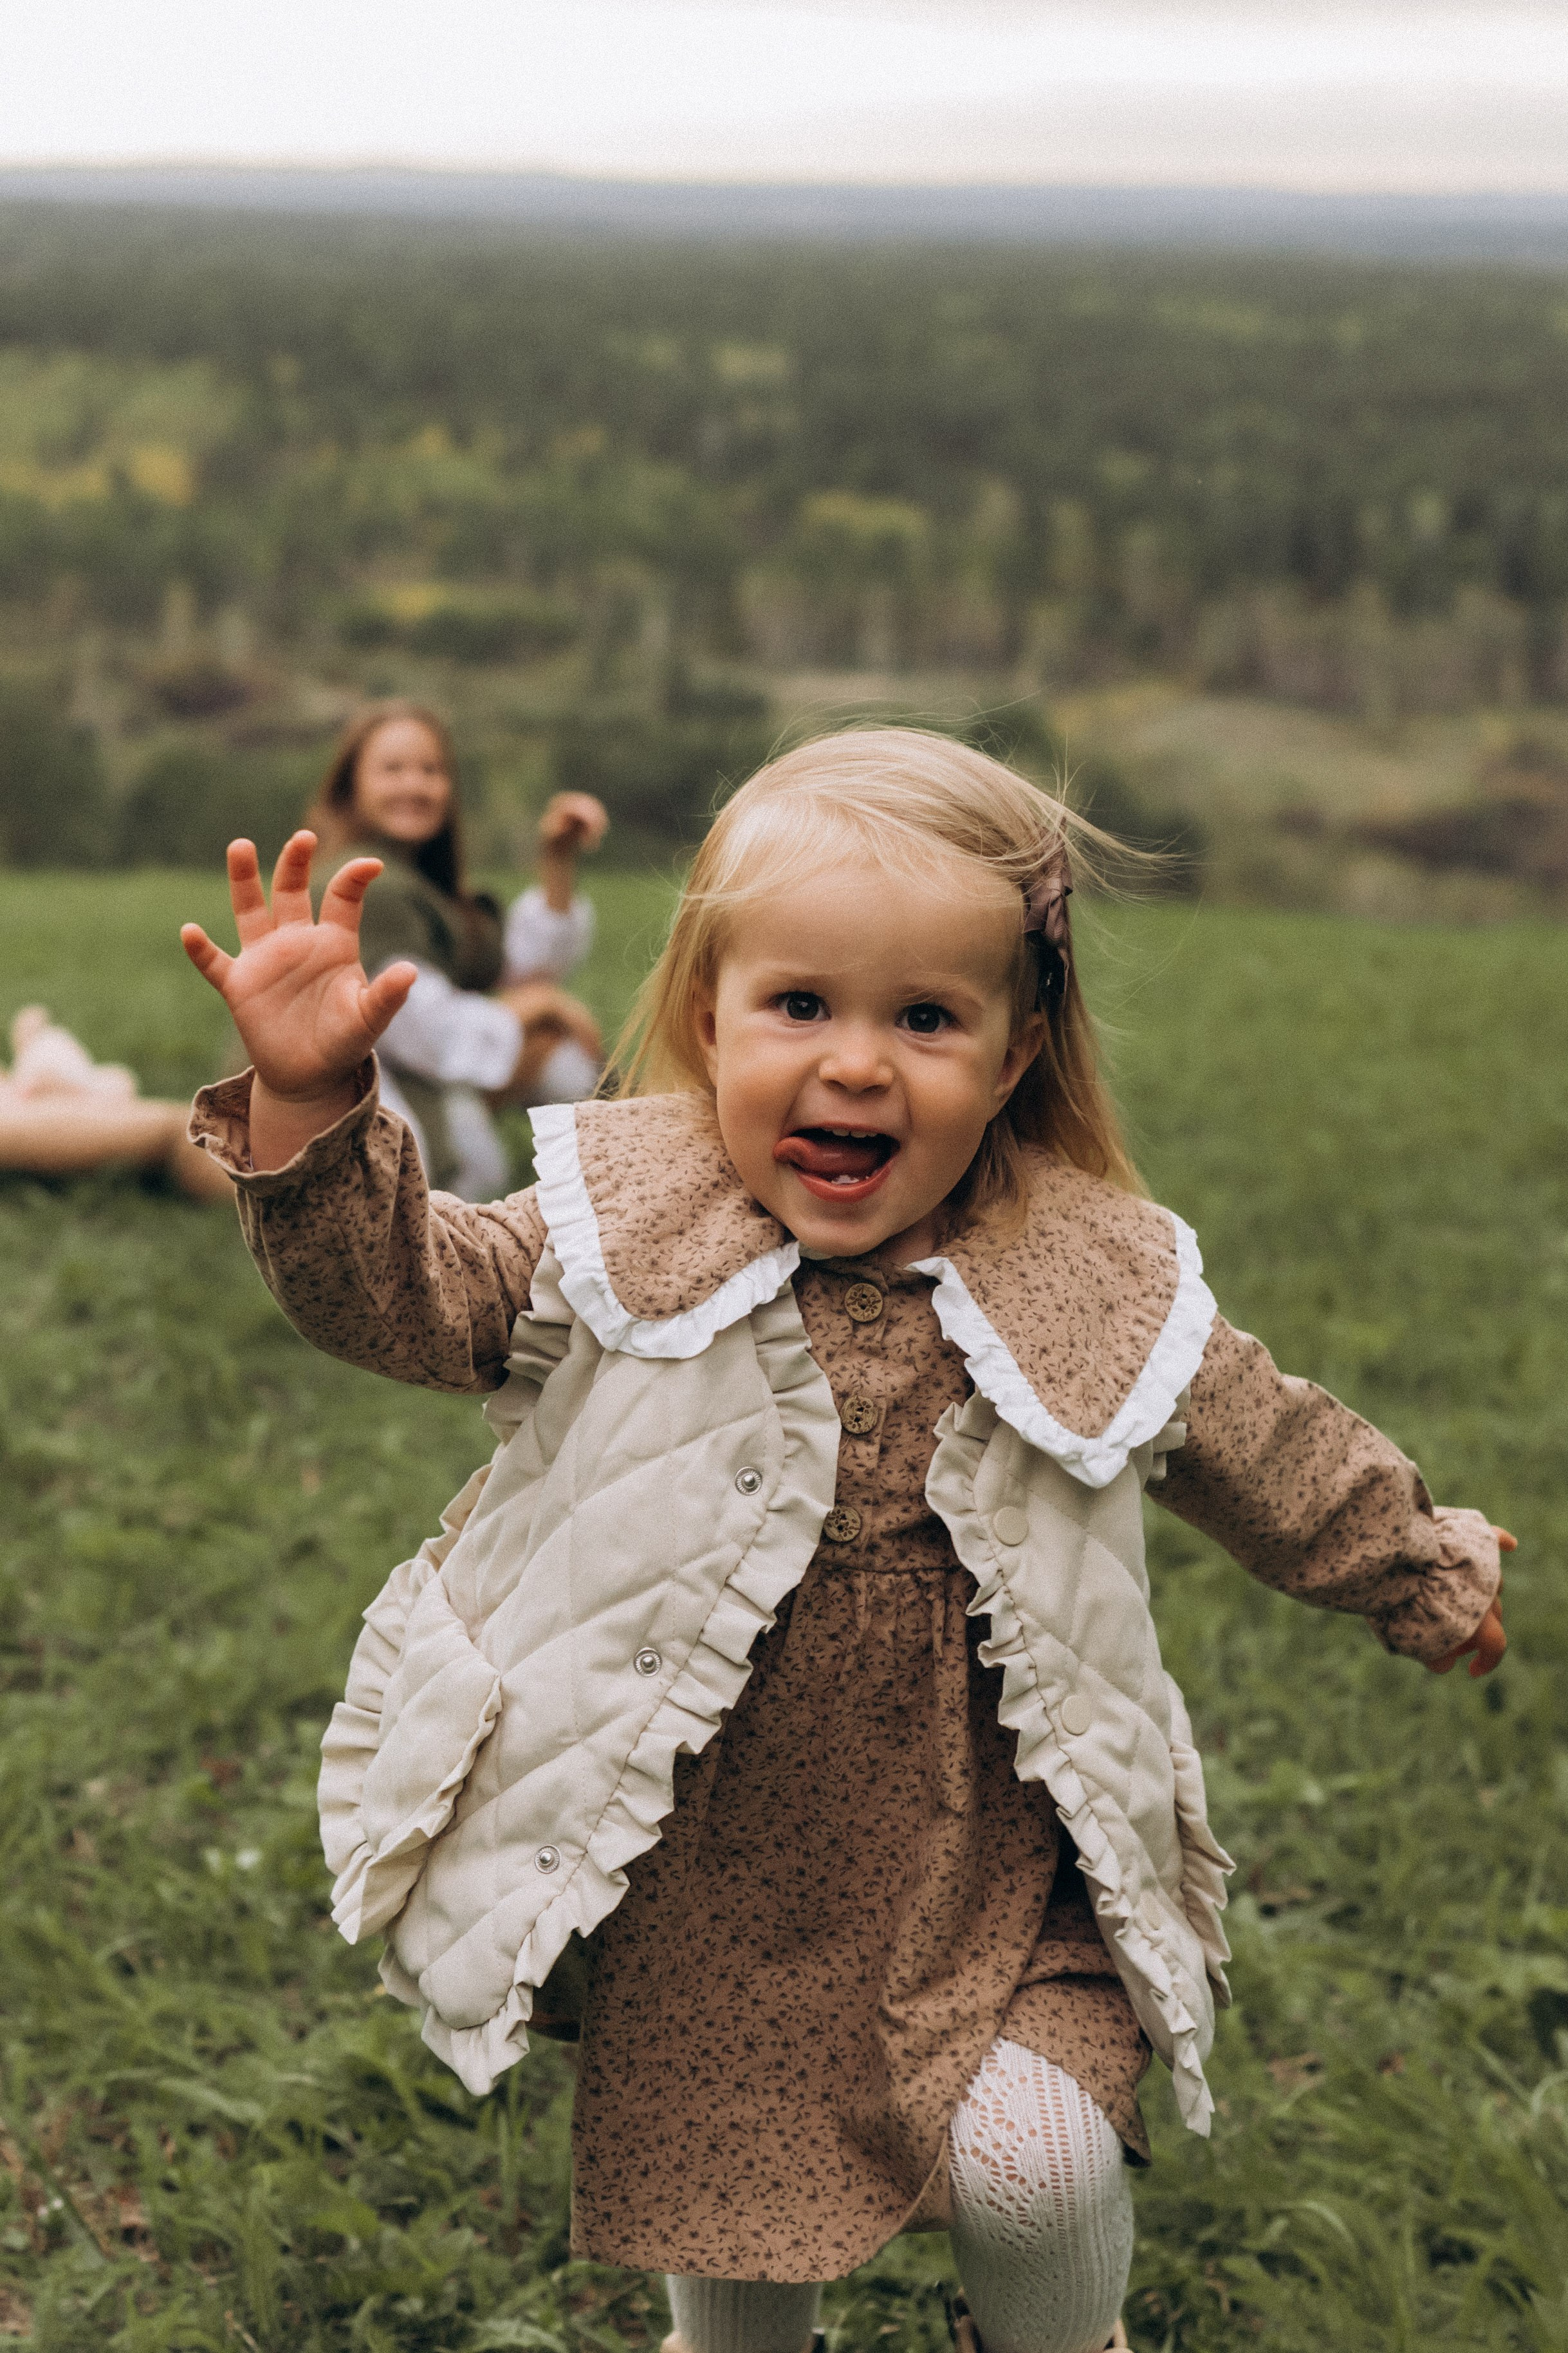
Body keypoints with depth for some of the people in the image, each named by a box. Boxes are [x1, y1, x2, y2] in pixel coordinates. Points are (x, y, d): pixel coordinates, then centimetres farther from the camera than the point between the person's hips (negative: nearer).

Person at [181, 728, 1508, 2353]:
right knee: (710, 2175, 14)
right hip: (703, 1873, 1)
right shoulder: (632, 1241, -10)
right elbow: (400, 1289, -14)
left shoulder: (1091, 1291, -7)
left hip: (989, 1864, 0)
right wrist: (309, 1102, -31)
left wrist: (1428, 1574, 22)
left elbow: (1275, 1458, 9)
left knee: (1031, 2165, -14)